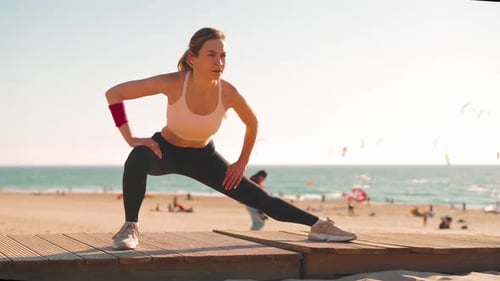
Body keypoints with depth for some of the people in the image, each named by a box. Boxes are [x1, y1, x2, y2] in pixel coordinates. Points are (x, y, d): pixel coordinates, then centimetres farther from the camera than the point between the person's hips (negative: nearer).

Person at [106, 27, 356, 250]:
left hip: (202, 156, 2)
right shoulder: (174, 83, -31)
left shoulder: (228, 93, -24)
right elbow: (113, 93, -26)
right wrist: (130, 138, -30)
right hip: (165, 151, -2)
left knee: (259, 198, -2)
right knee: (138, 158, -39)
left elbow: (252, 123, -1)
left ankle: (318, 224, 11)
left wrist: (242, 162, 1)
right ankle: (130, 227, -24)